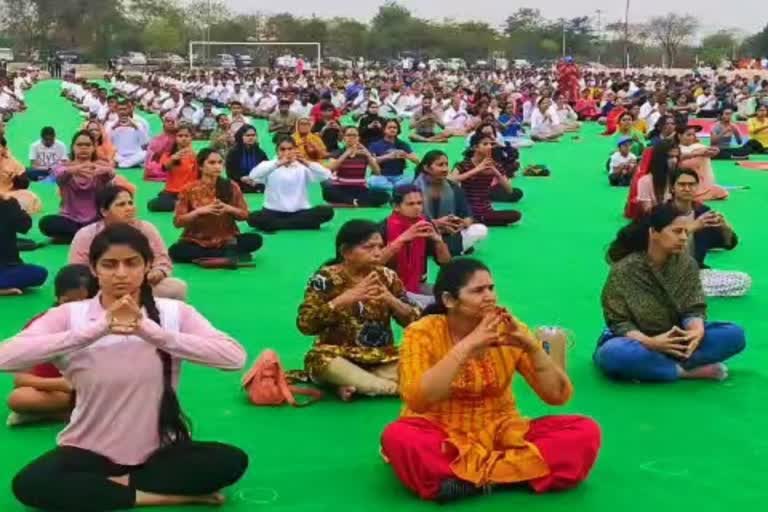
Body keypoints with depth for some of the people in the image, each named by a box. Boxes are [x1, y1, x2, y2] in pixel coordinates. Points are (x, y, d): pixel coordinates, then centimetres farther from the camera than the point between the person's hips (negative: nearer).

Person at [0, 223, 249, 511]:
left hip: (159, 451, 1)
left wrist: (149, 330, -33)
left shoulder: (174, 312, -8)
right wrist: (98, 328, -34)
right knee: (30, 485, -28)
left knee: (231, 461, -23)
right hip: (91, 452, 0)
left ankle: (119, 484, -10)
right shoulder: (70, 315, -9)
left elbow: (235, 357, -25)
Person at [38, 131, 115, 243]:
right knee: (45, 223, -29)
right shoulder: (64, 167, -1)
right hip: (70, 220, 0)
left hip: (97, 220, 0)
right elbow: (60, 176, -26)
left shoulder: (100, 166, 1)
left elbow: (111, 172, -23)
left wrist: (107, 171, -49)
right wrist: (74, 170, -51)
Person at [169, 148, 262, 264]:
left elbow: (244, 214, 6)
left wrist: (229, 209, -15)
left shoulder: (231, 187, -1)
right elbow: (177, 222, -5)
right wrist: (199, 211, -20)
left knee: (256, 239, -23)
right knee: (175, 250, -33)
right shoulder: (189, 190, -5)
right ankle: (229, 255, -25)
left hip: (227, 240, 1)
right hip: (197, 243, -1)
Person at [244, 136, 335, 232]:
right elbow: (252, 176, -21)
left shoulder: (302, 166, 4)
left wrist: (307, 164, -25)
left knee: (327, 211, -23)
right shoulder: (270, 165, 1)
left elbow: (327, 176, -11)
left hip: (300, 212, 1)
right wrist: (277, 163, -31)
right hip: (274, 211, -1)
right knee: (252, 218, -30)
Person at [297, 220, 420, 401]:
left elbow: (415, 322, 2)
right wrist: (344, 299, -24)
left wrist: (391, 300, -17)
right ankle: (392, 386, -25)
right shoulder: (326, 278, -6)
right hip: (339, 357, -3)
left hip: (383, 359, 3)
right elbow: (305, 325, -16)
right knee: (320, 359, -36)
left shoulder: (387, 277, 3)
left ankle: (355, 383, -20)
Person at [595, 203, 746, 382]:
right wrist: (650, 343, -32)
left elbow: (694, 309, -5)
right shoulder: (623, 270, -15)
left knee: (735, 334, -16)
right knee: (613, 354, -39)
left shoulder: (687, 264, -4)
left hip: (676, 339, 4)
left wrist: (696, 331, -29)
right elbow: (618, 322, -14)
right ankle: (687, 371, -28)